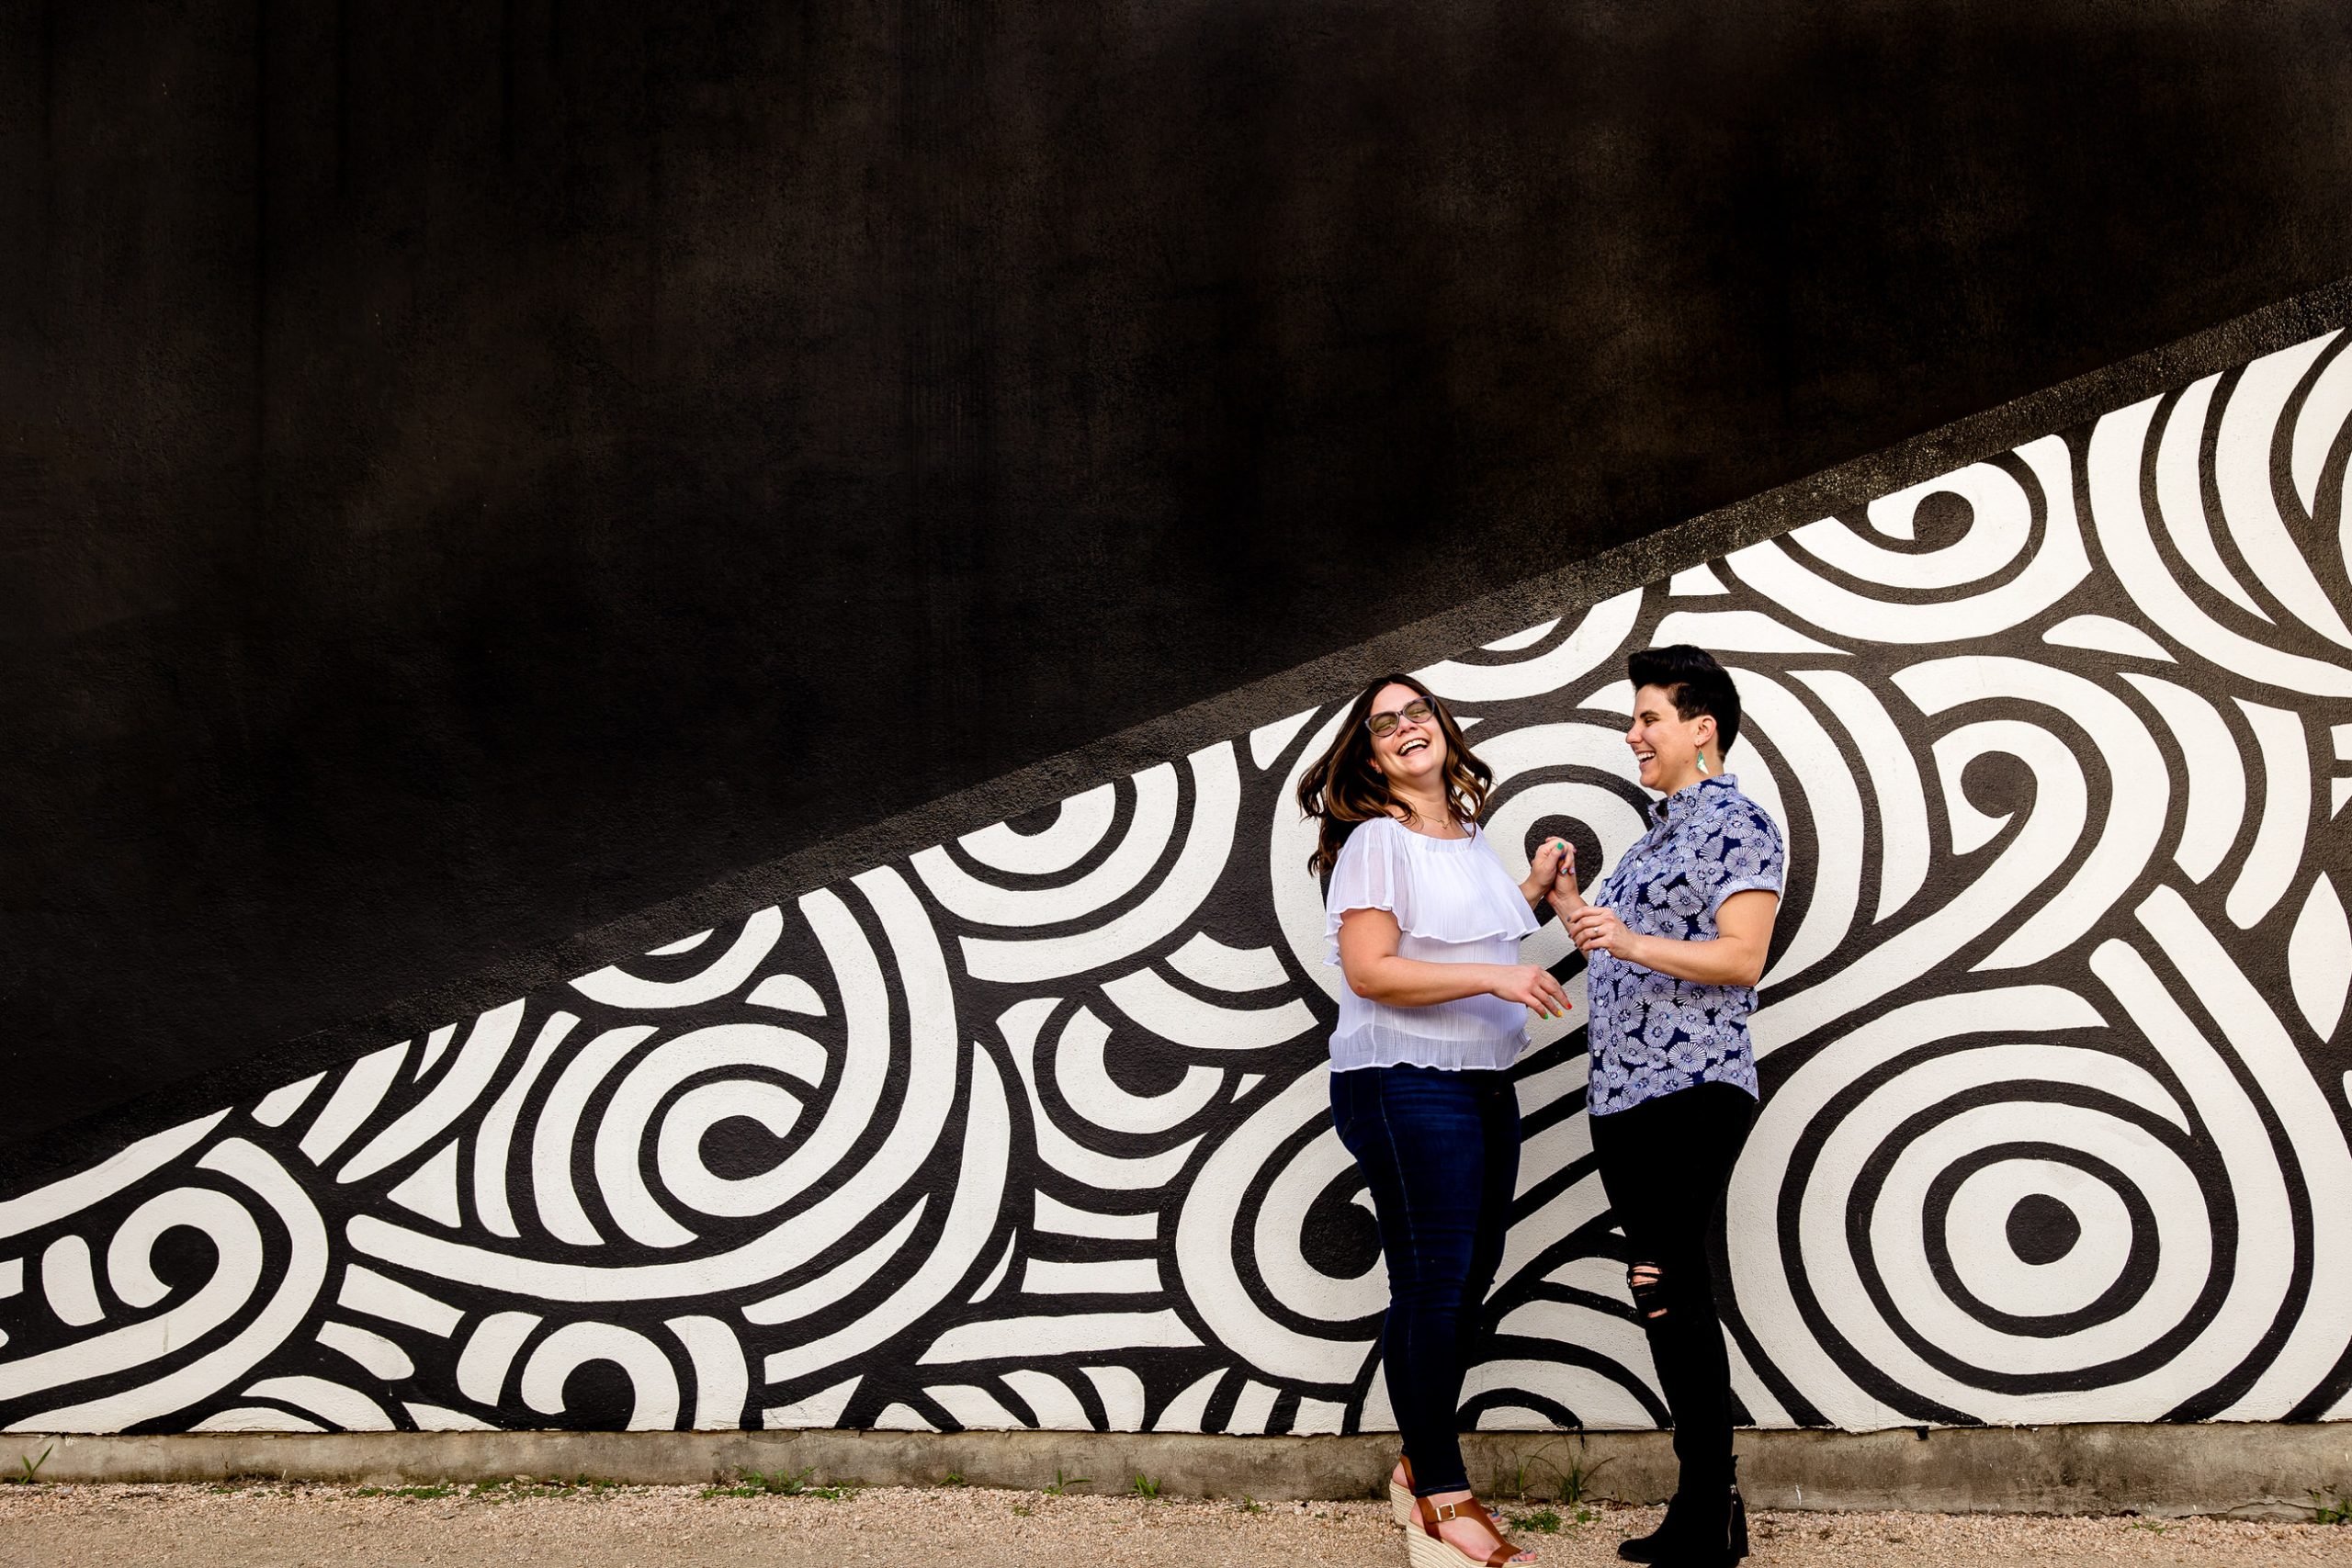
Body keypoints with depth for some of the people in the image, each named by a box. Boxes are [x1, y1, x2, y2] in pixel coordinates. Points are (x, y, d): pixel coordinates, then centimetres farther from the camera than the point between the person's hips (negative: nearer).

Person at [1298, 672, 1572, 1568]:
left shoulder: (1468, 836, 14)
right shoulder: (1378, 840, -10)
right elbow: (1369, 970, -19)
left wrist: (1535, 888, 15)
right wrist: (1494, 977, -22)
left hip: (1483, 1082, 9)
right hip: (1404, 1085, -9)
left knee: (1472, 1275, 12)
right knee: (1431, 1284, -5)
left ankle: (1423, 1467, 26)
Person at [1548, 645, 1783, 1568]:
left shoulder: (1738, 823, -5)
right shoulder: (1659, 833, 23)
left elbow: (1740, 958, -17)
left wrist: (1631, 941, -26)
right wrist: (1574, 912, 16)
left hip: (1691, 1092, -9)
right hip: (1624, 1094, 9)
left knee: (1665, 1288, -11)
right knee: (1674, 1298, 10)